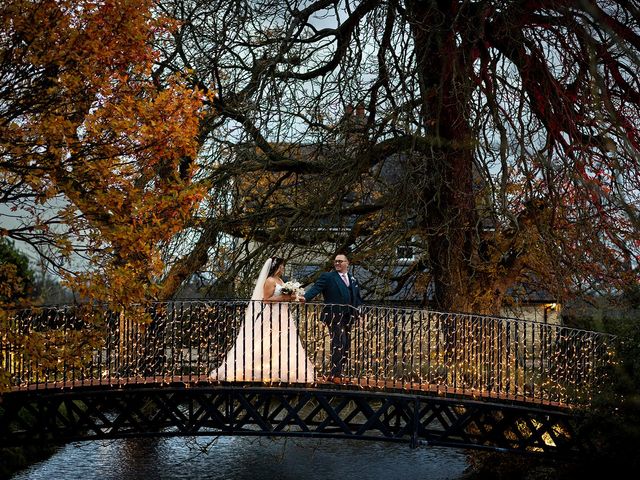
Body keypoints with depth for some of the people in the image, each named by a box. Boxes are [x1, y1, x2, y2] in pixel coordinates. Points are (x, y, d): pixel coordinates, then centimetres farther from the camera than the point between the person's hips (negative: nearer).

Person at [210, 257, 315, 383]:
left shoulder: (280, 280, 16)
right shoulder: (270, 281, -11)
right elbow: (266, 299, -18)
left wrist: (290, 298, 6)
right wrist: (284, 298, -19)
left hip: (282, 316, 9)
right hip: (272, 317, -9)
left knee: (283, 345, 7)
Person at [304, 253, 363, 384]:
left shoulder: (353, 280, 19)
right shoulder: (328, 277, 1)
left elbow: (357, 298, 24)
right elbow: (316, 288, -12)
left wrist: (359, 311, 13)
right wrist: (305, 297, -28)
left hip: (348, 317, 6)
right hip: (334, 316, -6)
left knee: (346, 345, 8)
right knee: (338, 343, -13)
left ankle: (337, 373, 16)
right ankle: (335, 375, -10)